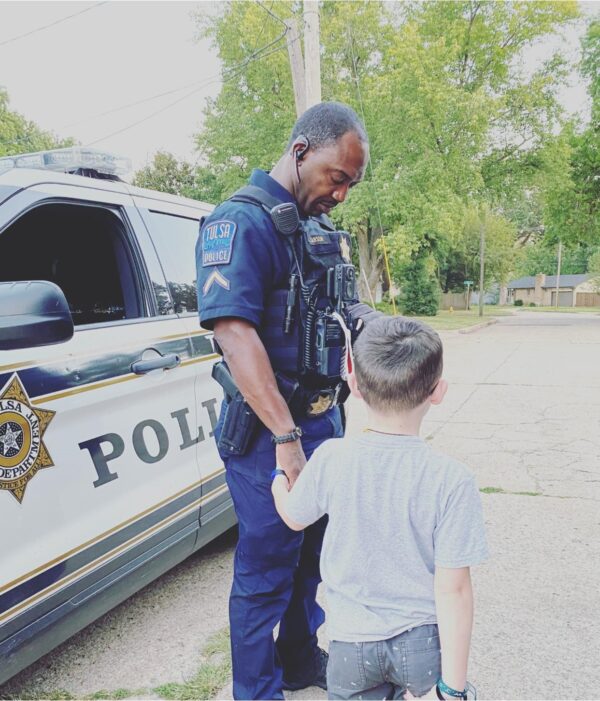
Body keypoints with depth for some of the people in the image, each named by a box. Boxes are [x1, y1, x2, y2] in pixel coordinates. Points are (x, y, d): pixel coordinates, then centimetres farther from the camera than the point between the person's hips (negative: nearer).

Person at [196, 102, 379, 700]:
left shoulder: (319, 228, 12)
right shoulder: (242, 221, -17)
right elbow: (234, 332, -27)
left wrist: (366, 322, -2)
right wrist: (286, 437, -30)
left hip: (323, 418, 9)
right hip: (268, 431, -9)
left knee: (314, 553, 23)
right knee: (266, 571, 6)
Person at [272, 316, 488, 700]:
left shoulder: (330, 460, -16)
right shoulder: (452, 480, -20)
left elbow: (294, 517, 4)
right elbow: (453, 589, -16)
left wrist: (279, 472, 22)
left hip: (351, 642, 1)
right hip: (421, 645, -1)